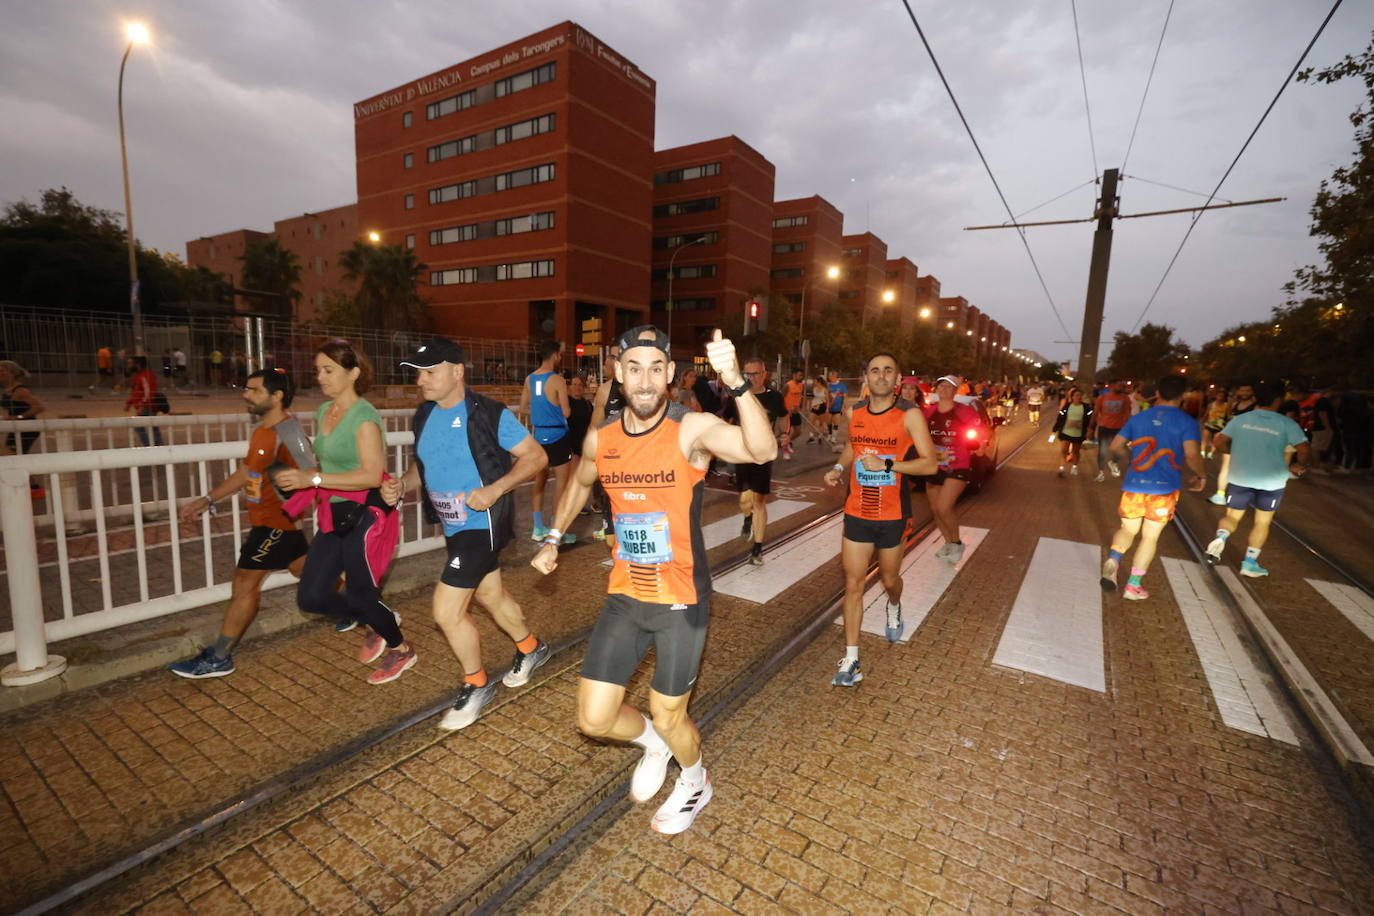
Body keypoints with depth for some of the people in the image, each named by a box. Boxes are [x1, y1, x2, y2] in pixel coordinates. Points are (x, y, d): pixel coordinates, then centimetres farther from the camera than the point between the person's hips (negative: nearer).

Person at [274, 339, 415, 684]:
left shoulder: (364, 416, -17)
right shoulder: (323, 412, 10)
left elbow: (371, 475, -24)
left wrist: (313, 479, -25)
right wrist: (302, 477, 7)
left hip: (364, 516, -8)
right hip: (334, 516, 8)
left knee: (359, 597, 5)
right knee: (310, 597, 9)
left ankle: (401, 650, 31)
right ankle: (378, 624, 33)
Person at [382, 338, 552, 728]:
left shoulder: (489, 414, -18)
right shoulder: (424, 416, 4)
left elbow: (536, 456, -16)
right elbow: (423, 464, 17)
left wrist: (495, 489, -27)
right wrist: (401, 485, -4)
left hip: (483, 524, -8)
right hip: (454, 526, 8)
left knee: (446, 611, -7)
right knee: (491, 596, 22)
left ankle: (476, 685, 19)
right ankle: (531, 648, 47)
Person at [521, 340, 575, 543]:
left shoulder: (530, 379, 5)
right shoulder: (557, 380, -13)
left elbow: (523, 410, 10)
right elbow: (566, 412, -14)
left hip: (539, 436, 6)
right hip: (557, 436, -6)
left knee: (539, 481, 15)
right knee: (561, 483, 2)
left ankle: (538, 529, 22)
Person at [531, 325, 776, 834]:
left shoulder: (693, 429, -19)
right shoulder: (599, 439, -4)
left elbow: (763, 451, -39)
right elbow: (579, 483, 19)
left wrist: (737, 383, -52)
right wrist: (553, 538, 14)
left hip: (682, 602, -4)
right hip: (625, 598, 4)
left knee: (668, 719, 13)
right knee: (594, 719, 8)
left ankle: (695, 782, 49)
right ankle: (652, 740, 44)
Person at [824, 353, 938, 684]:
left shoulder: (910, 415, -11)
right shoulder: (854, 413, 2)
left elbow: (930, 463, -13)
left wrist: (886, 465, -25)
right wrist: (839, 468, 0)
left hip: (892, 515, -2)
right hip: (857, 512, 3)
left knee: (889, 579, 18)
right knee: (853, 585, 2)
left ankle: (893, 609, 55)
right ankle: (851, 660, 10)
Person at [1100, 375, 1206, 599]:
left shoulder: (1138, 418, 5)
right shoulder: (1187, 421, -5)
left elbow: (1115, 447, 7)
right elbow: (1192, 456, -13)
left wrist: (1125, 458, 27)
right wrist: (1201, 476, 6)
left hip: (1134, 485, 2)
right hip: (1164, 488, -2)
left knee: (1128, 530, 16)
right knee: (1150, 537, 9)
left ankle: (1112, 560, -13)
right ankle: (1133, 586, 12)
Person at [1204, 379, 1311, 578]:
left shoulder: (1241, 419, -1)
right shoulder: (1287, 424, -5)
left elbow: (1220, 441, -4)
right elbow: (1305, 450, -12)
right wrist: (1298, 466, 7)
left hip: (1240, 478, 1)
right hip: (1271, 481, -1)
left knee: (1232, 516, 13)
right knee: (1262, 522, 14)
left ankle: (1220, 538, -20)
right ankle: (1250, 563, 16)